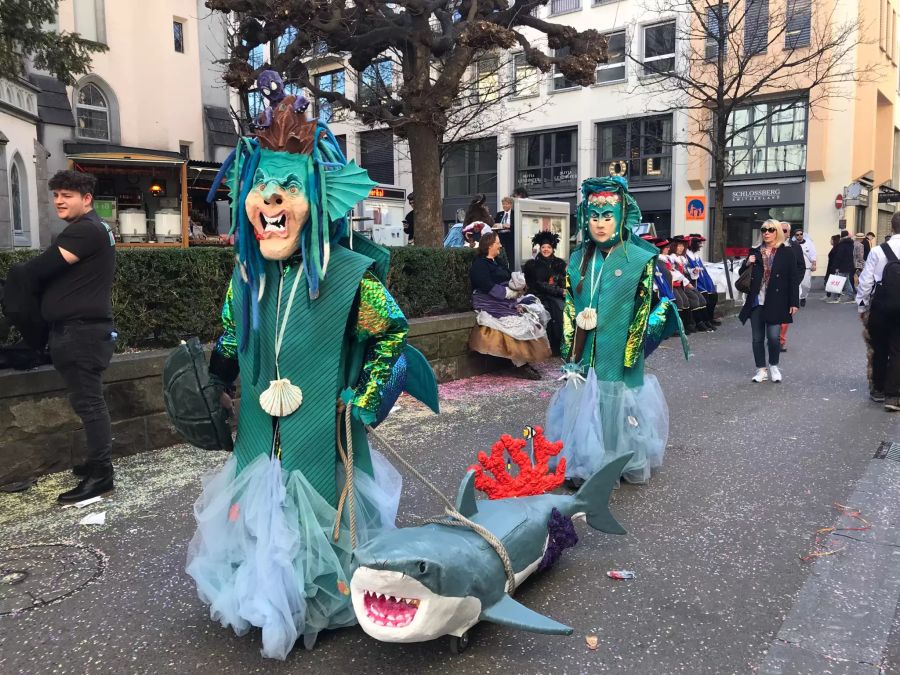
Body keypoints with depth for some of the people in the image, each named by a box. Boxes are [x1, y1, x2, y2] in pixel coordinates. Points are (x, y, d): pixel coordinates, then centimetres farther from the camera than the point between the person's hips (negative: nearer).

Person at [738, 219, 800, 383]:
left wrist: (794, 302, -6)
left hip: (775, 302, -3)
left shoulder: (787, 253, 1)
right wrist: (747, 264, -6)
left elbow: (794, 279, 0)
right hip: (756, 301, 3)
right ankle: (761, 370, 17)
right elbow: (742, 274, 16)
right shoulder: (754, 252, 9)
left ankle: (774, 366, 18)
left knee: (773, 337, -6)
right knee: (757, 338, 6)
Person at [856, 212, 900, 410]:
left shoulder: (877, 251, -10)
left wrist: (862, 306, 4)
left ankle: (878, 389, 25)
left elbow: (866, 281, -8)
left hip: (880, 308, 0)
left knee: (879, 349, 14)